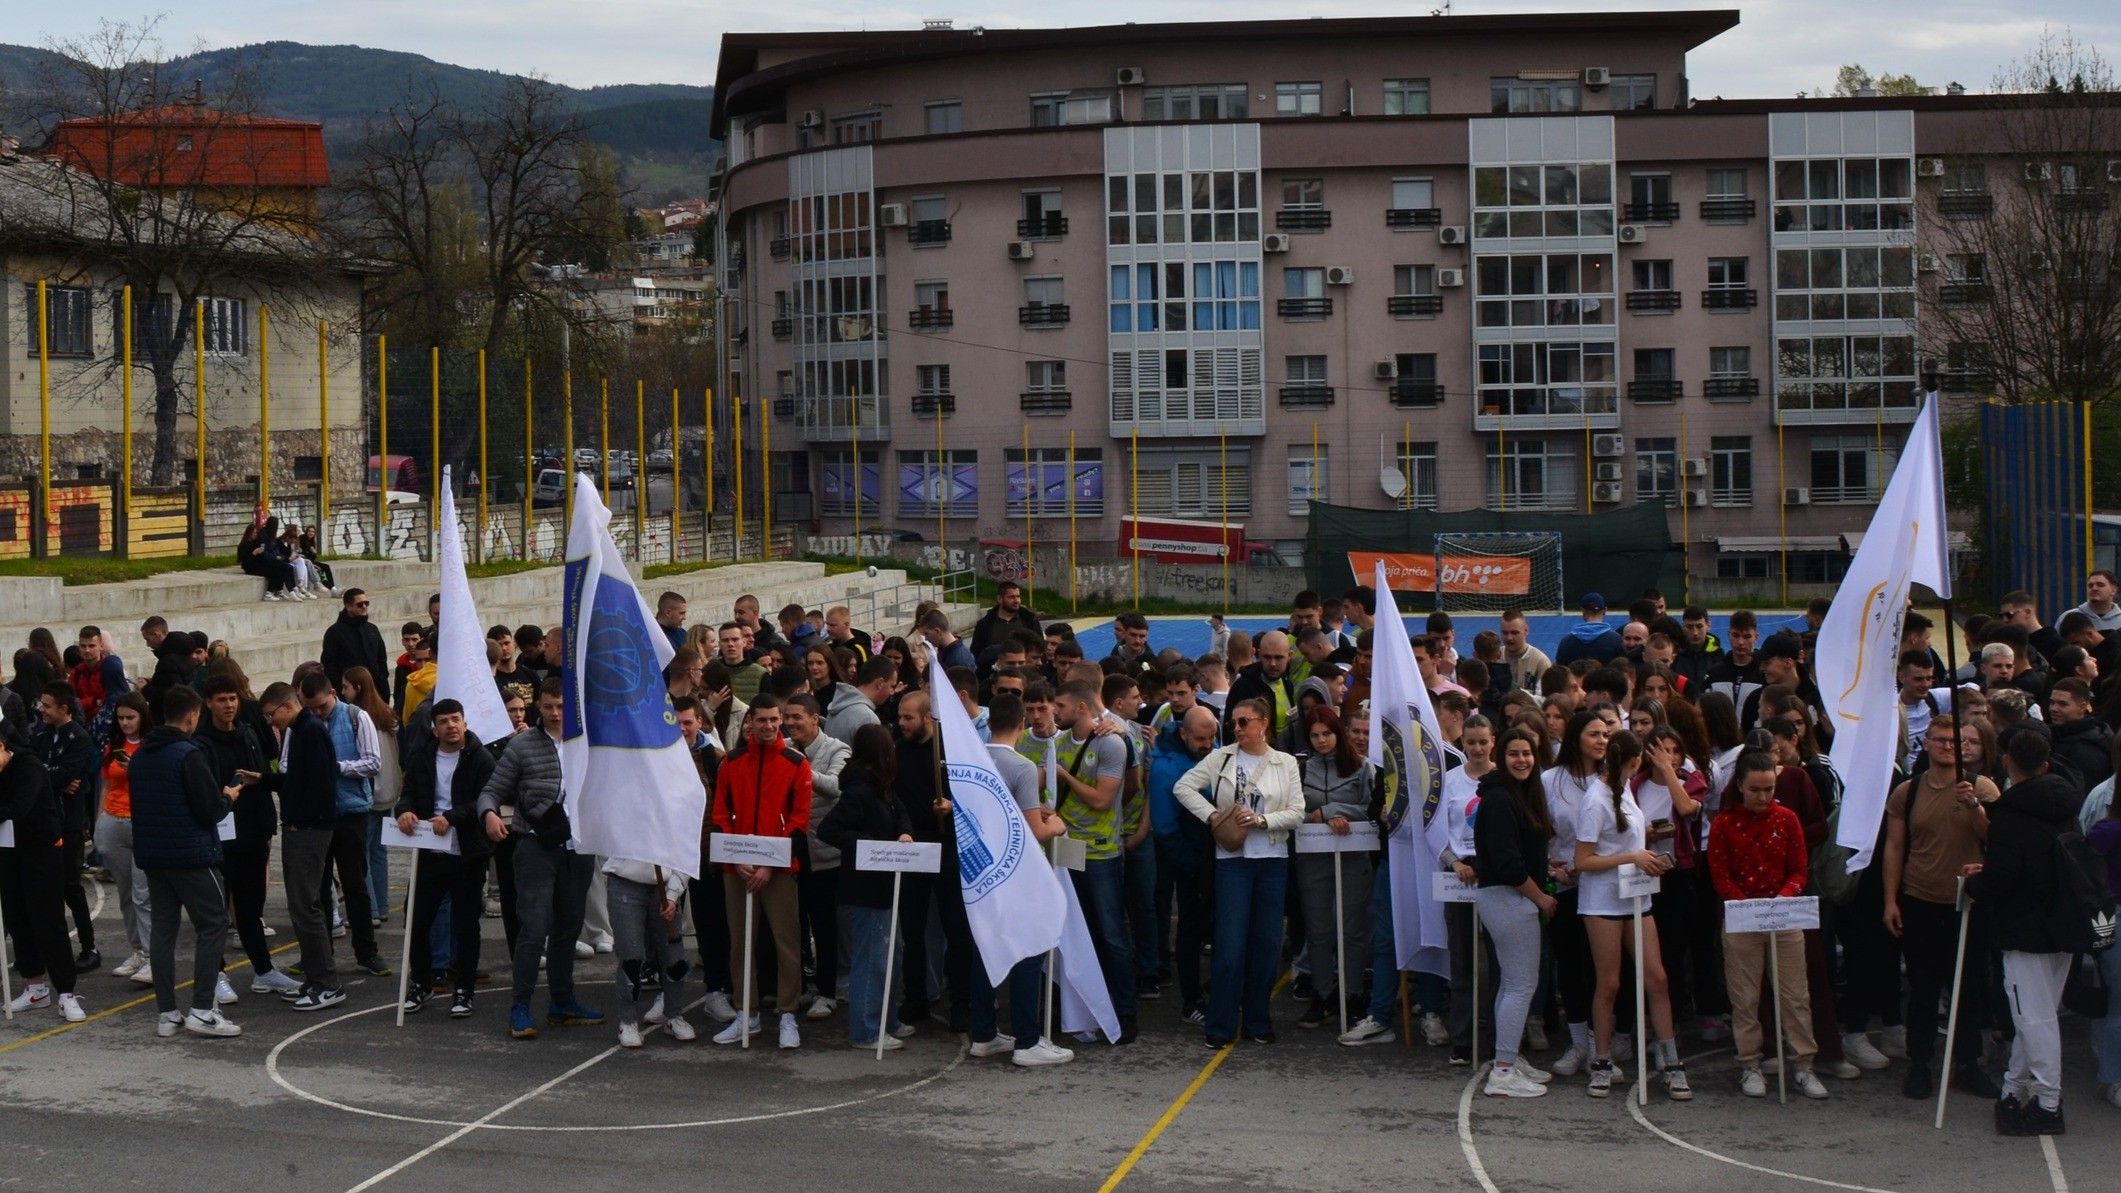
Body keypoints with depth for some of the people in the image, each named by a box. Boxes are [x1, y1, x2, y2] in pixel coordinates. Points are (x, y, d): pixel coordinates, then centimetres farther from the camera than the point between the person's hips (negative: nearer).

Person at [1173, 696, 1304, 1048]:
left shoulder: (1286, 764, 5)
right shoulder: (1221, 758, 4)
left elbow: (1296, 814, 0)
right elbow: (1183, 787, 1)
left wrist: (1261, 820, -13)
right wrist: (1211, 815, -9)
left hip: (1273, 860, 2)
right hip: (1232, 859, -1)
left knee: (1266, 943, 6)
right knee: (1230, 943, -6)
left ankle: (1258, 1022, 16)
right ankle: (1221, 1027, 0)